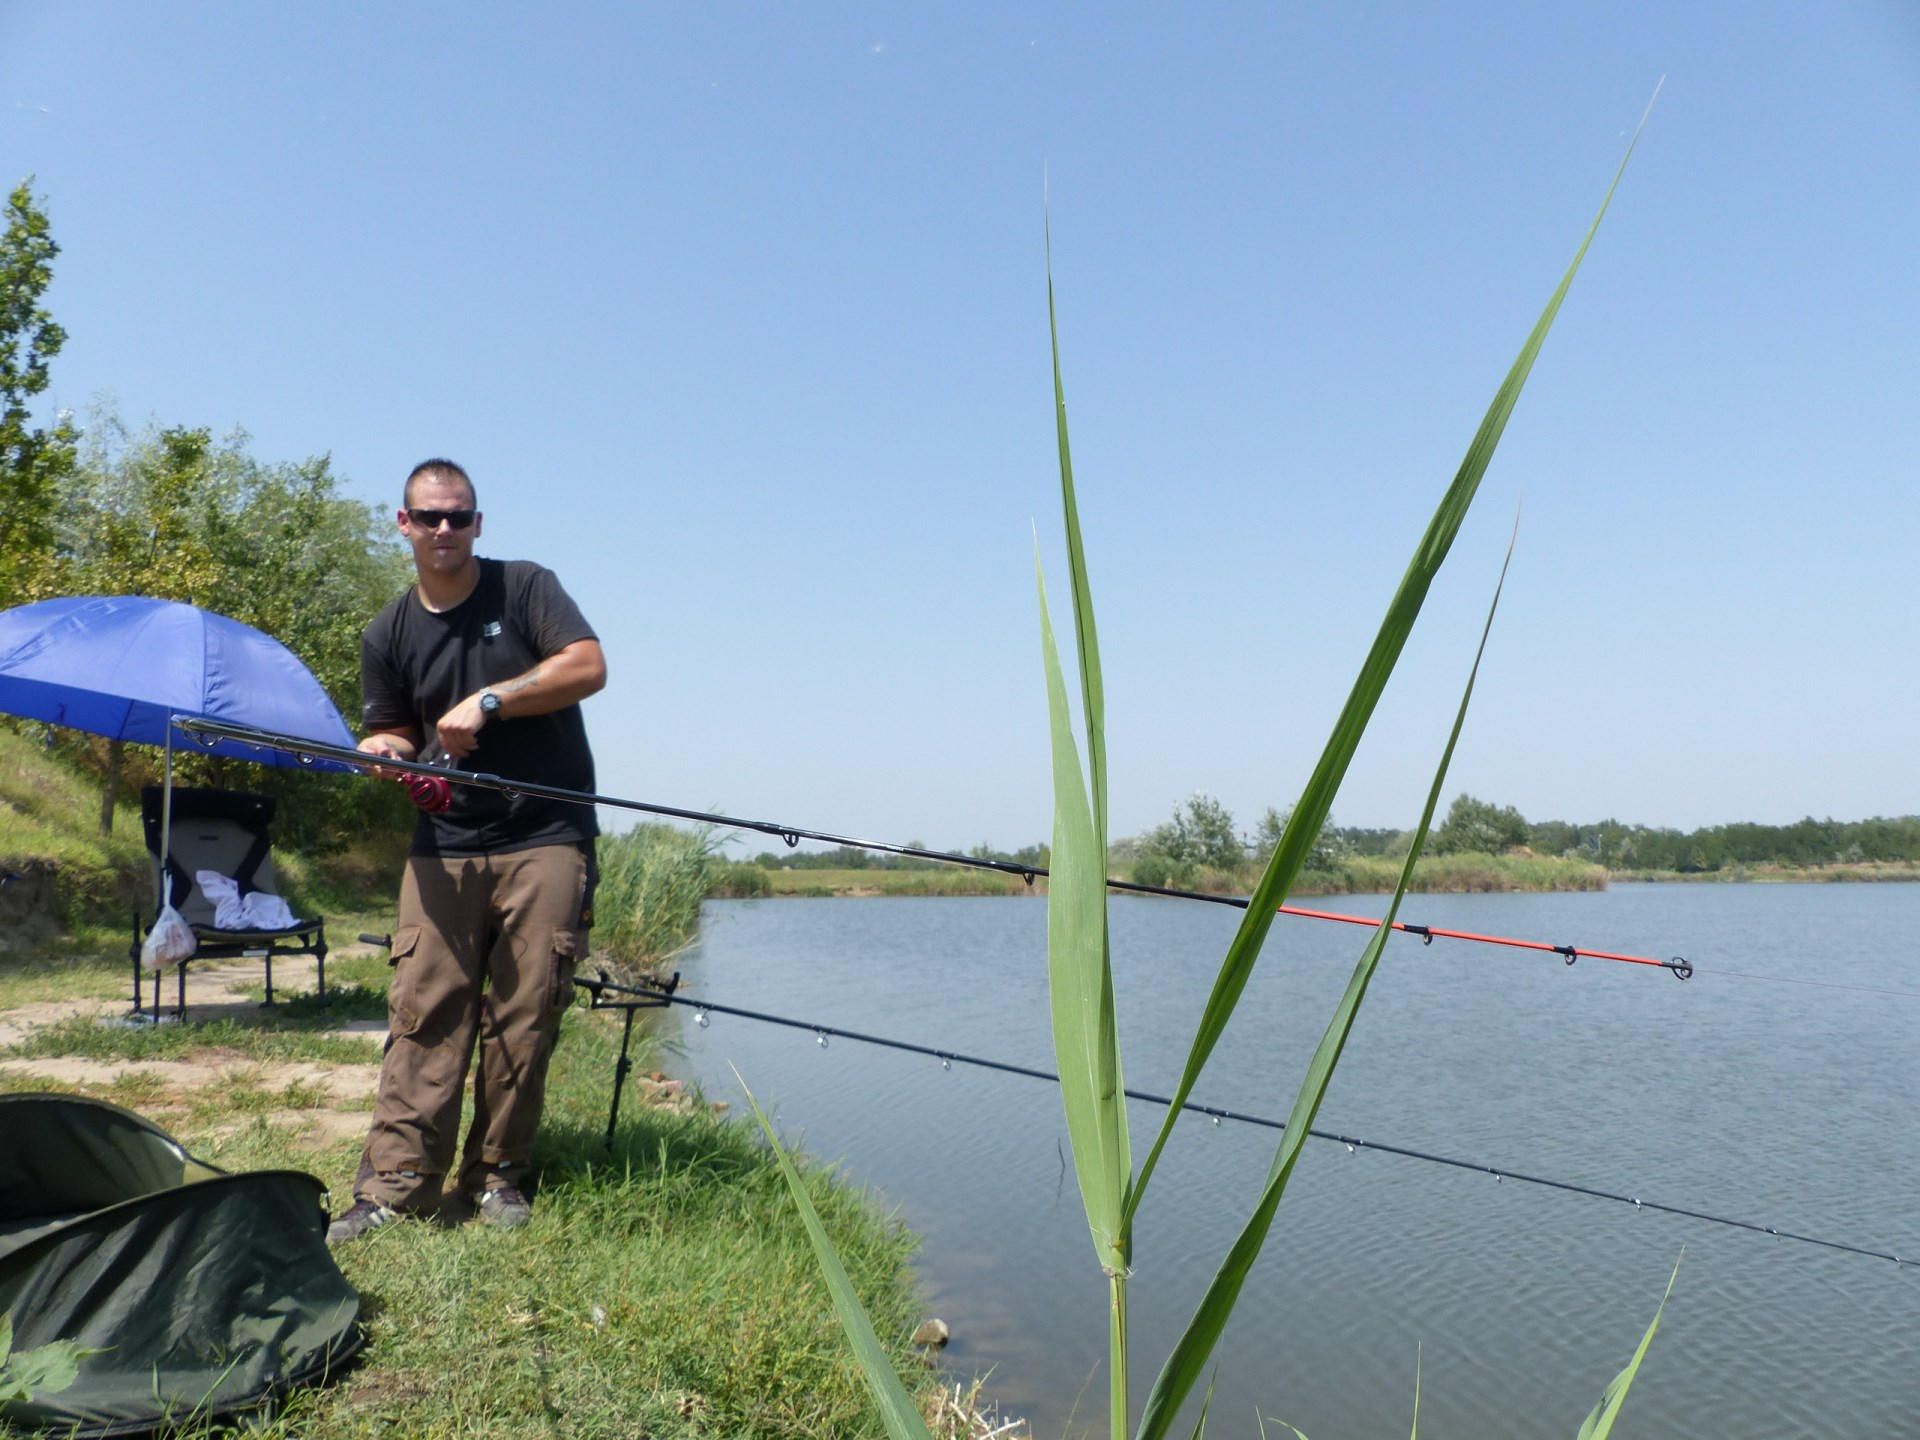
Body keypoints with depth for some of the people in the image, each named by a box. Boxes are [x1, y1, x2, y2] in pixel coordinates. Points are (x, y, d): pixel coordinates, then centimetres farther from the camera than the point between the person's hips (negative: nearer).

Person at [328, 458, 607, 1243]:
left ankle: (497, 1175, 10)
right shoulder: (388, 634, 14)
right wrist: (385, 751, -5)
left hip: (545, 837, -3)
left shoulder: (525, 588, 4)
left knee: (525, 1014, -2)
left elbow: (588, 666, -9)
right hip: (443, 844, 3)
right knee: (424, 1011, -5)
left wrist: (488, 700, -16)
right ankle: (396, 1184, 0)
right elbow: (394, 734, 19)